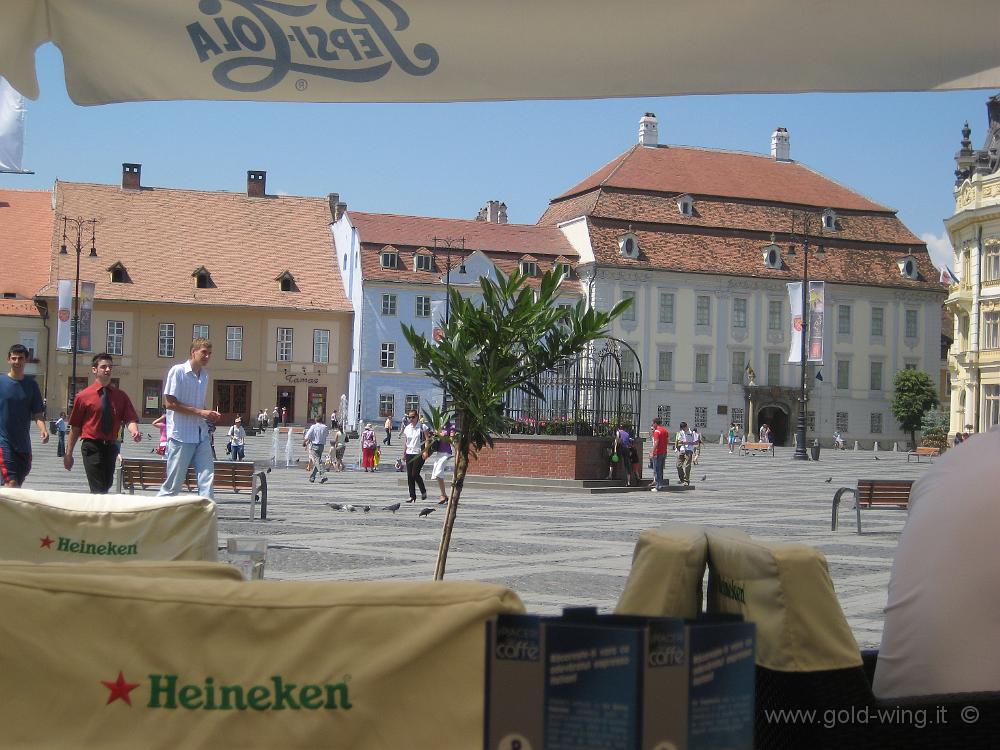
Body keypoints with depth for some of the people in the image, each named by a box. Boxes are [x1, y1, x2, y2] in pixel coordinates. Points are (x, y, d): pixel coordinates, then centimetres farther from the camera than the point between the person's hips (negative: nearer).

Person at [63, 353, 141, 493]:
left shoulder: (120, 396, 8)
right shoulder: (83, 396, 0)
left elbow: (130, 419, -3)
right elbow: (75, 427, 2)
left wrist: (134, 431, -27)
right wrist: (68, 454, 3)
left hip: (111, 446, 4)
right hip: (92, 446, -4)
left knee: (106, 486, 12)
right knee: (98, 489, -13)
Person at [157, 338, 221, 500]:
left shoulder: (204, 375, 14)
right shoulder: (177, 371, -8)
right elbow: (170, 403, -14)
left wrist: (210, 415, 4)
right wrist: (200, 412, -17)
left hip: (201, 435, 7)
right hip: (181, 436, -6)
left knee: (207, 478, -3)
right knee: (174, 482, 0)